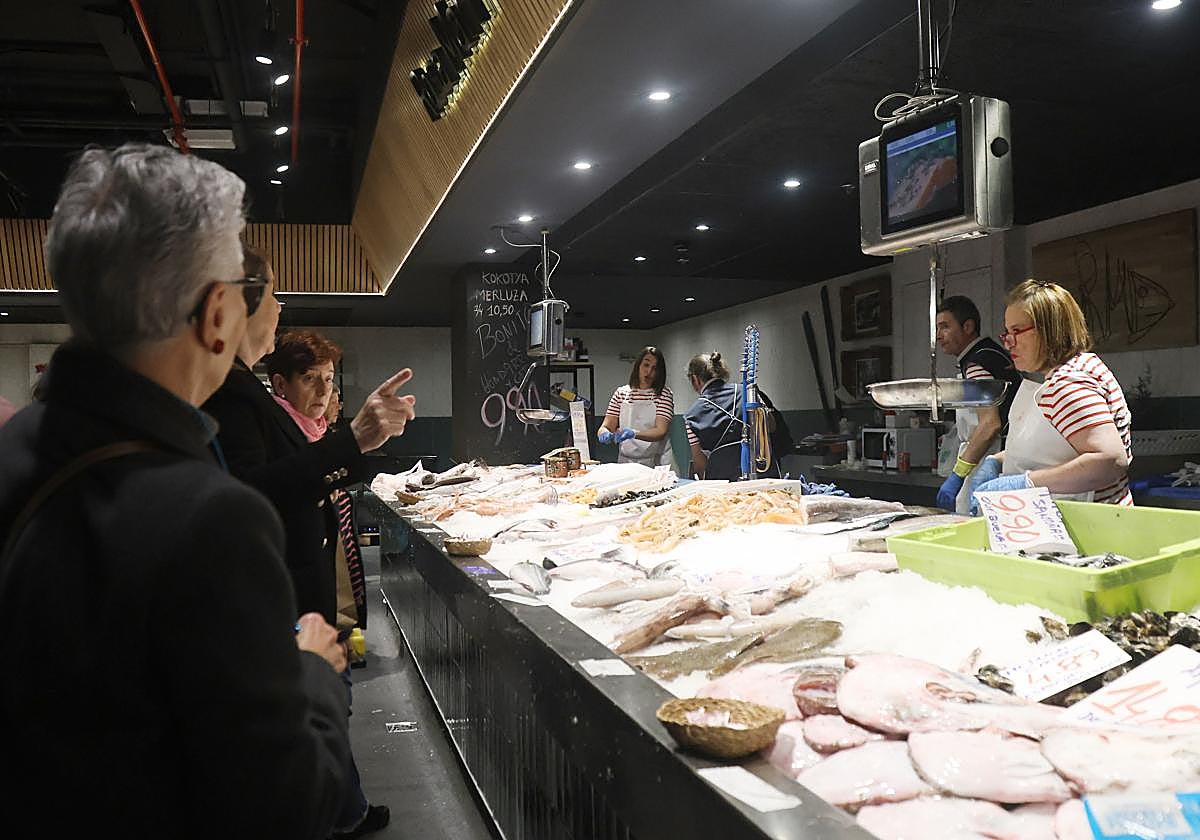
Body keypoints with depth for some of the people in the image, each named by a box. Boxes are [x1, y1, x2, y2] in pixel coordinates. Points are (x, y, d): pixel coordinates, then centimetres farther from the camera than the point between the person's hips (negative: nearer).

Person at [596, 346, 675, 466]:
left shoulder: (664, 394, 3)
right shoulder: (621, 393, 12)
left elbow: (660, 432, -10)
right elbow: (606, 426, 6)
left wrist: (634, 434, -26)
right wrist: (604, 433, -18)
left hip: (657, 462, -5)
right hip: (626, 461, 5)